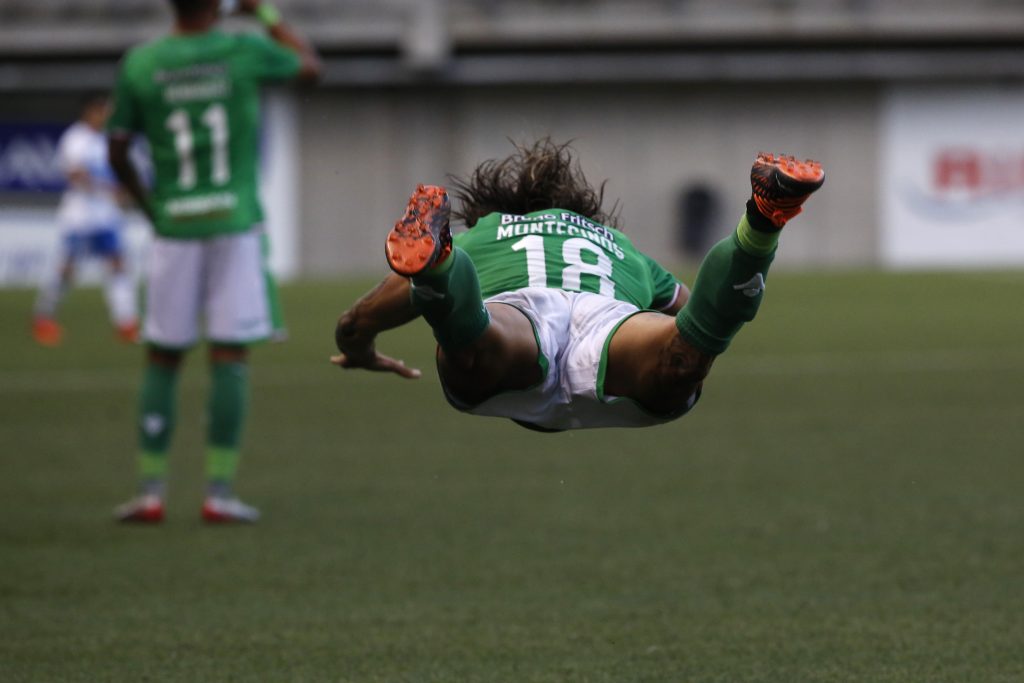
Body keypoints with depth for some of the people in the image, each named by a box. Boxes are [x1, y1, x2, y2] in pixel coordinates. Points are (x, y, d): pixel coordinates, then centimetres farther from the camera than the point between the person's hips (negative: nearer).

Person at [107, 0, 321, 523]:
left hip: (173, 226, 1)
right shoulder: (244, 50, -4)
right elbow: (311, 66, 15)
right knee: (230, 356, 0)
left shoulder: (139, 64, -1)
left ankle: (150, 490, 5)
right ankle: (219, 490, -3)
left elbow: (117, 152, 3)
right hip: (235, 224, -1)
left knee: (162, 357, 8)